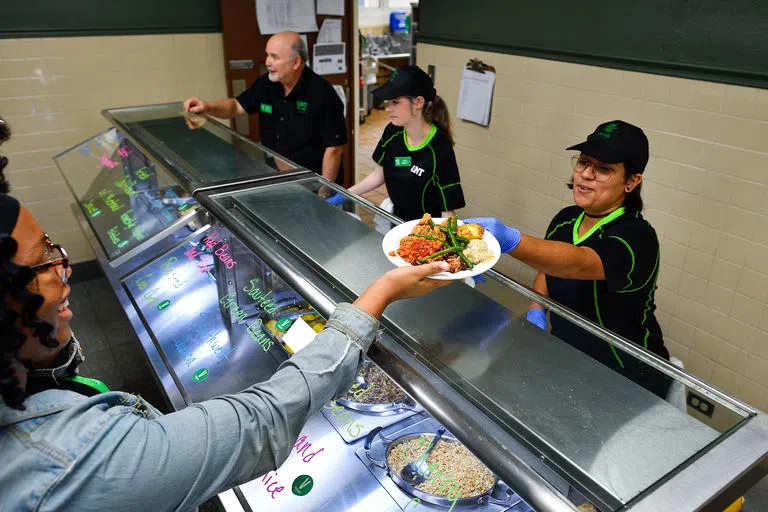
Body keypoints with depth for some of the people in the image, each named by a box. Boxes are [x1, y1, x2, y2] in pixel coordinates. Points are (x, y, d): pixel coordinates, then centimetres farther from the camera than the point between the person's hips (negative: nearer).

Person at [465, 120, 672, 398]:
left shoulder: (637, 238, -22)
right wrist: (536, 312, -6)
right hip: (567, 358, 6)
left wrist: (509, 239, -58)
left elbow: (578, 263, -42)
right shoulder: (566, 219, -1)